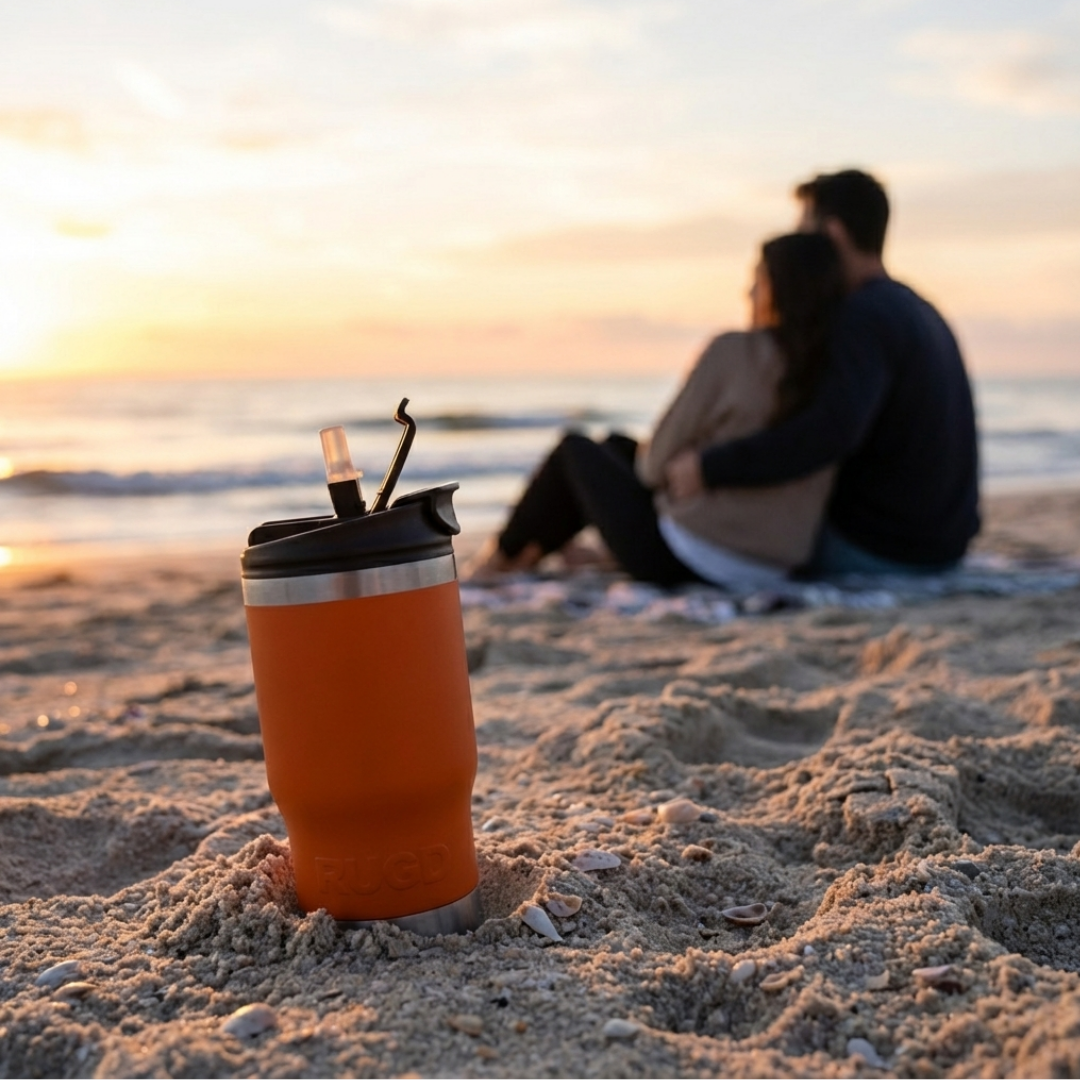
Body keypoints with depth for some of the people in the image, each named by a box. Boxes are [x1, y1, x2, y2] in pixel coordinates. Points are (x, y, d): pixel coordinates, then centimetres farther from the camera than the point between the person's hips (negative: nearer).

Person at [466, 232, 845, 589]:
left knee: (575, 449, 19)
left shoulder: (733, 352, -17)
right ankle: (530, 552, 39)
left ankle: (501, 555, 38)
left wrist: (648, 455, 12)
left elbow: (661, 460, -12)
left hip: (683, 559, -7)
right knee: (615, 445, 26)